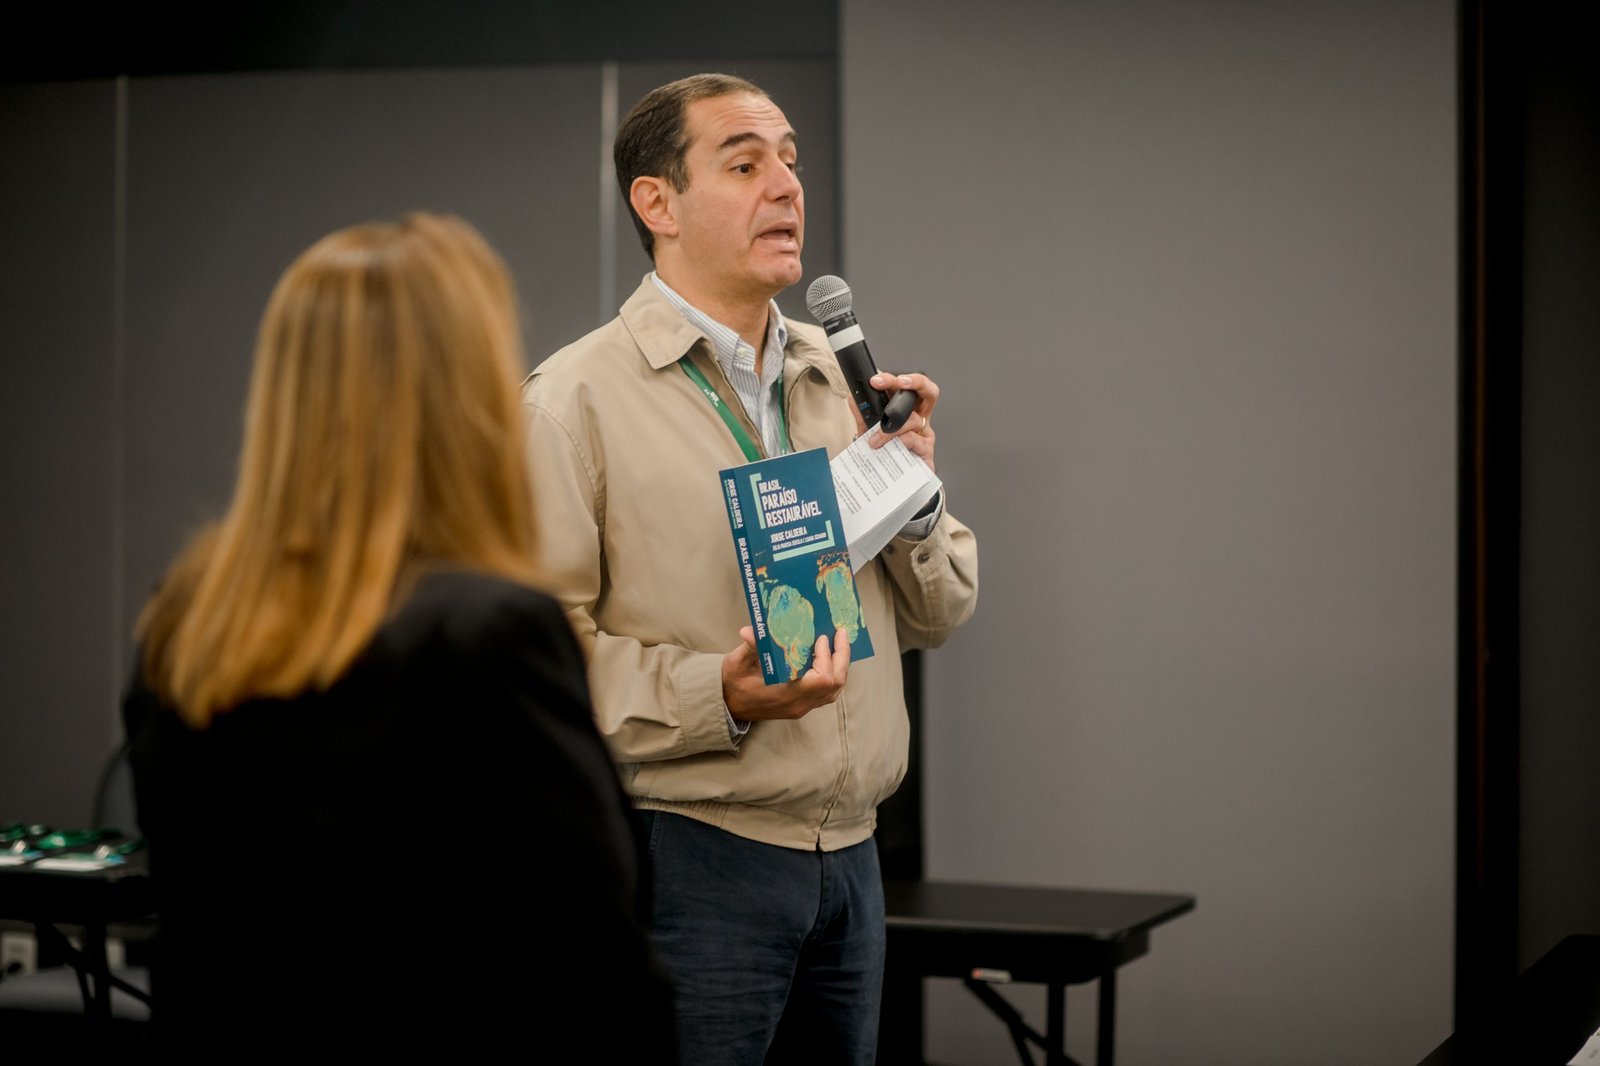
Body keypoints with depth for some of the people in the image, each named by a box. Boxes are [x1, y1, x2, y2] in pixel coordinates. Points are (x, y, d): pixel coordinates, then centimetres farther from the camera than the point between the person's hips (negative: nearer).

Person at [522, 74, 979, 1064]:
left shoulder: (841, 379, 12)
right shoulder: (578, 397, -7)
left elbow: (937, 614, 15)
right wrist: (719, 696, -25)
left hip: (848, 858, 6)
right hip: (688, 860, -6)